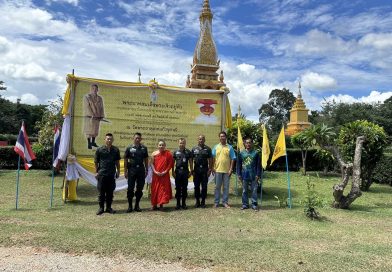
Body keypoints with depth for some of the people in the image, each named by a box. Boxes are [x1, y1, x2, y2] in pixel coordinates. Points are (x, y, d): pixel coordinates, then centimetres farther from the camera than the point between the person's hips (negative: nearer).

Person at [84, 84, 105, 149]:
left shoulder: (100, 98, 12)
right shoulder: (86, 97, -1)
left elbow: (101, 108, 10)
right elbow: (87, 107, -9)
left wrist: (101, 116, 1)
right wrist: (92, 115, -18)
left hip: (97, 117, 4)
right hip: (89, 117, -4)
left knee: (95, 129, 9)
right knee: (89, 130, -4)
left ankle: (93, 142, 21)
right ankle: (89, 143, 1)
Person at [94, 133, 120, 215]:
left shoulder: (116, 150, 6)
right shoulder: (100, 150, 0)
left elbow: (117, 162, 13)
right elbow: (96, 162, 4)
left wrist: (118, 171, 9)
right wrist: (96, 172, 0)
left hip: (111, 174, 2)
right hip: (102, 174, -2)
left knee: (110, 192, 8)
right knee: (101, 192, 5)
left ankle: (109, 207, 19)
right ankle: (101, 208, 15)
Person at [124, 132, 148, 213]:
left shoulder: (144, 148, 8)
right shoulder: (129, 148, 2)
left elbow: (146, 160, 12)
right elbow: (125, 160, 2)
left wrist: (146, 170, 7)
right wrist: (125, 171, -3)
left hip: (141, 170, 2)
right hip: (132, 170, -2)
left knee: (140, 188, 7)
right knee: (130, 188, 1)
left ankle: (137, 205, 18)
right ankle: (130, 206, 11)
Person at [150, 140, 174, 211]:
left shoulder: (168, 153, 0)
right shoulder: (154, 154, 4)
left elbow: (170, 164, -2)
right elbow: (152, 163, 3)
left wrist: (165, 171, -11)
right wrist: (155, 171, -10)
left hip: (165, 175, -1)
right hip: (156, 175, 1)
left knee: (163, 189, -1)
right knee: (155, 189, 6)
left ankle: (161, 205, 8)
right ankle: (154, 205, 17)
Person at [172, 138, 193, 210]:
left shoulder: (188, 152, 5)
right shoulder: (175, 152, 5)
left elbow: (190, 162, 8)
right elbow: (173, 162, 7)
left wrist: (191, 171, 2)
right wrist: (173, 171, 1)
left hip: (185, 171, 0)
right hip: (178, 171, 0)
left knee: (184, 188, 5)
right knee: (178, 188, 4)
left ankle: (184, 203, 15)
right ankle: (178, 203, 12)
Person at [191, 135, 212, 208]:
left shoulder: (207, 149, 4)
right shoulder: (194, 149, 7)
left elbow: (210, 160, 3)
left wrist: (210, 169, -4)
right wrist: (192, 170, 0)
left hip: (205, 170, -1)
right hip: (196, 170, 1)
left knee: (204, 186, 3)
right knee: (196, 186, 7)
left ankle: (203, 202, 14)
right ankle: (197, 201, 17)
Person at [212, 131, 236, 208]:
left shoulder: (230, 147, 3)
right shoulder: (216, 147, 6)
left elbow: (232, 159, 1)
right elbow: (213, 158, 6)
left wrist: (231, 169, -5)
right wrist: (213, 168, 0)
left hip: (227, 170, 0)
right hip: (218, 170, 1)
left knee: (226, 187, 7)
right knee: (217, 187, 7)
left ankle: (225, 202, 17)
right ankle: (216, 202, 16)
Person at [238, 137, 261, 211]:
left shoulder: (256, 153, 1)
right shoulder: (241, 153, 5)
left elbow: (258, 165, 2)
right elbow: (239, 165, 8)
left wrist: (258, 175, -4)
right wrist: (239, 174, 4)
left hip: (253, 175, -1)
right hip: (245, 175, 2)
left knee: (254, 190, 3)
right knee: (244, 191, 8)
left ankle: (254, 204, 13)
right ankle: (245, 204, 18)